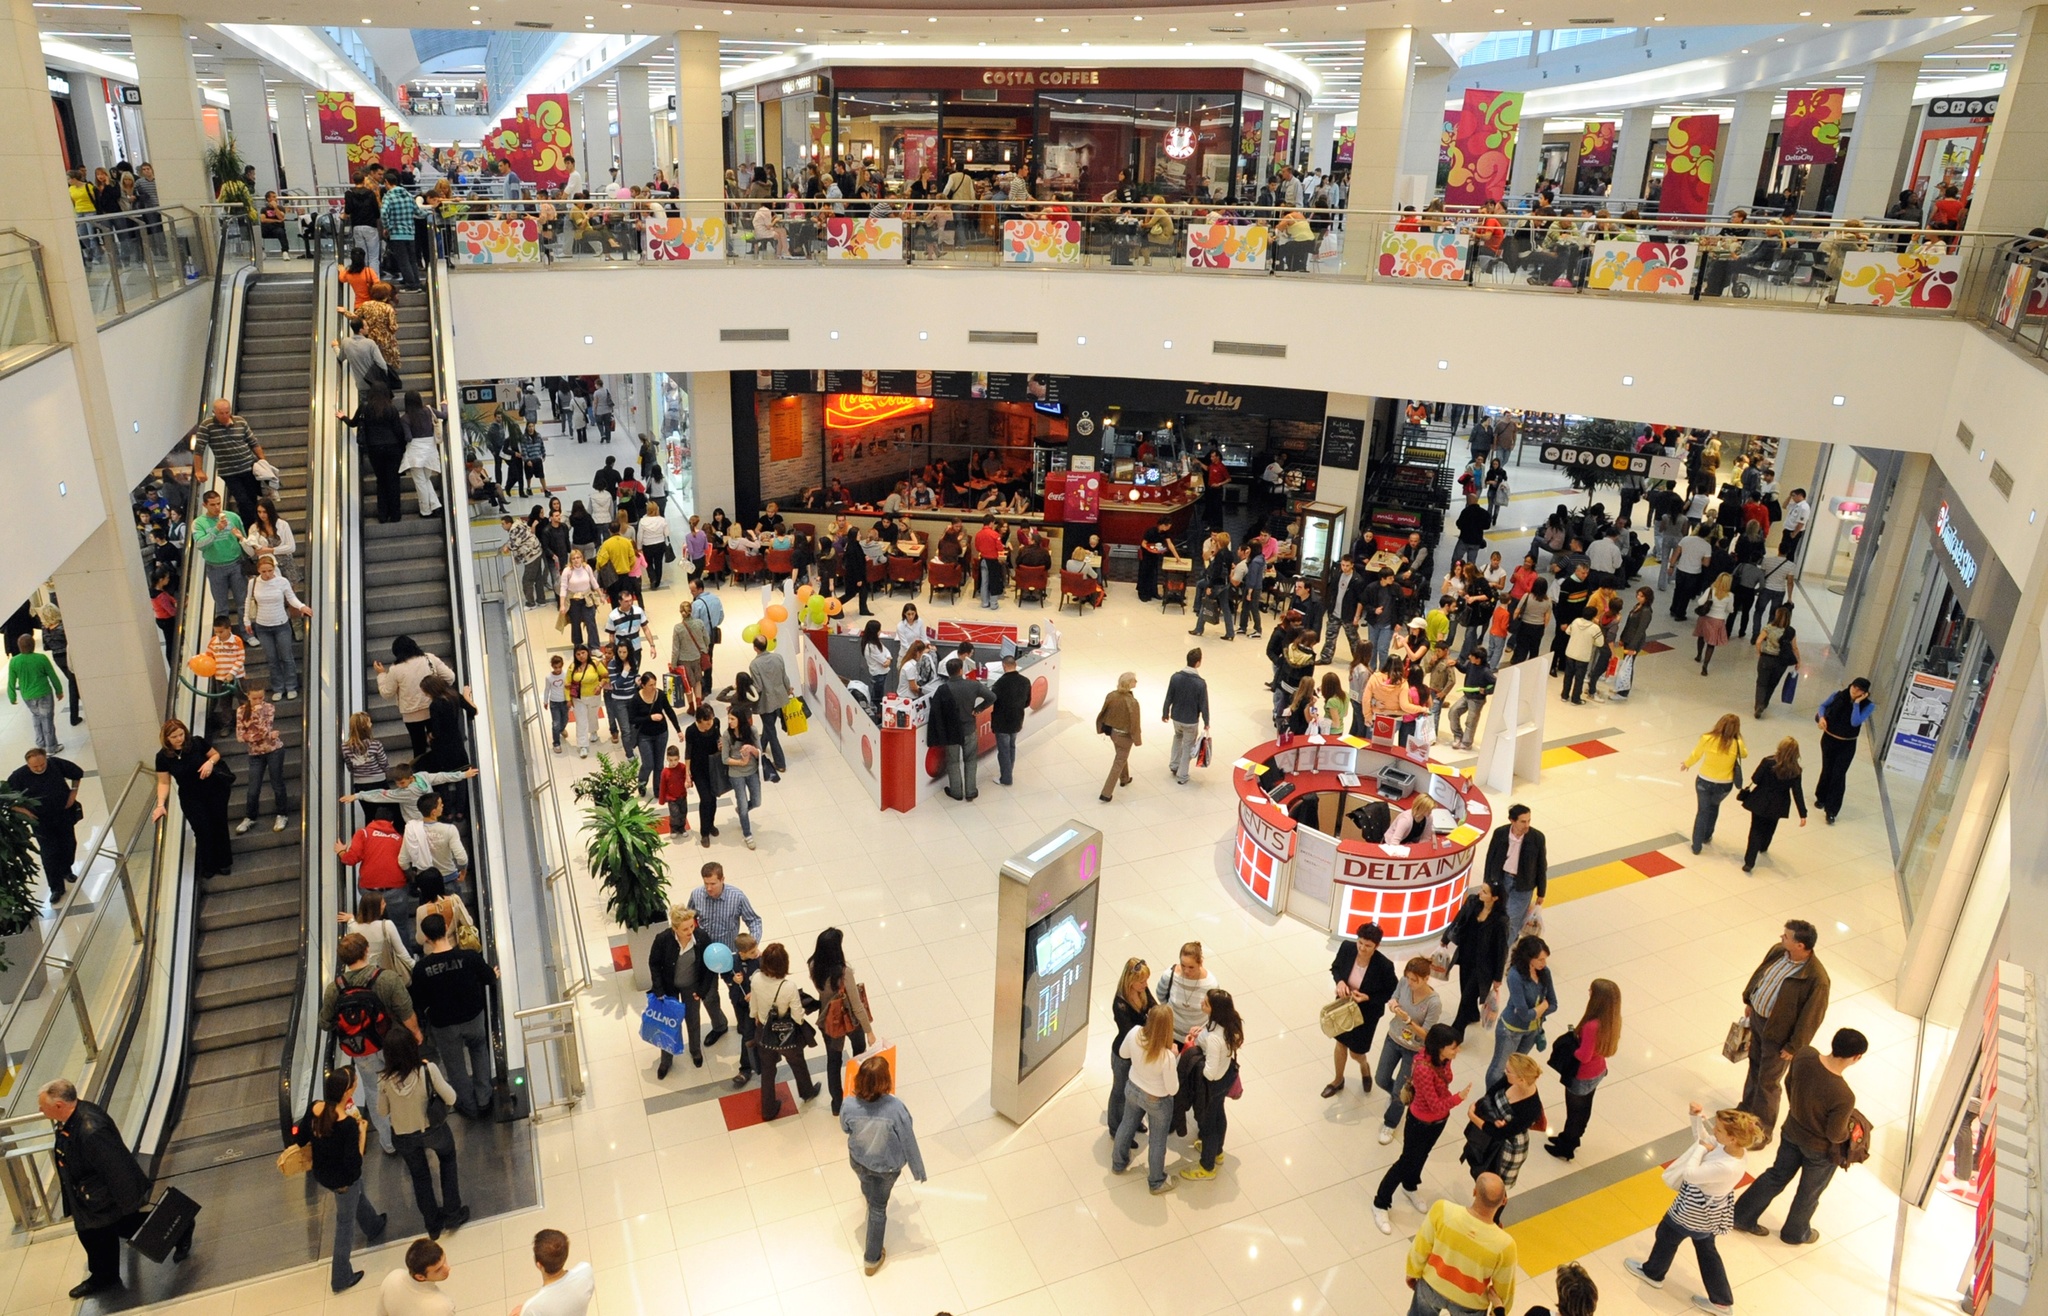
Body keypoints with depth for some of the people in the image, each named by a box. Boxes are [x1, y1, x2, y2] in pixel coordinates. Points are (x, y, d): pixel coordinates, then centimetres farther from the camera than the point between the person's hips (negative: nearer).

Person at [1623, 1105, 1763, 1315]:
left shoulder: (1727, 1167, -42)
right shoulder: (1728, 1146, -17)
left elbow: (1690, 1174, -36)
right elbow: (1702, 1139, 1)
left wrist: (1702, 1149, -26)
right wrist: (1698, 1117, -12)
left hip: (1693, 1213, -8)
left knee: (1666, 1235, 22)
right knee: (1707, 1250, 28)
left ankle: (1653, 1273, 50)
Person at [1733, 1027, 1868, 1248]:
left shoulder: (1804, 1054, -24)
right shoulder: (1844, 1097, -40)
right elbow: (1836, 1135, -24)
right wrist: (1851, 1129, -1)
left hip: (1792, 1130, 5)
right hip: (1820, 1150, -5)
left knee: (1777, 1176, 28)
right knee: (1809, 1193, 25)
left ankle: (1743, 1216, 41)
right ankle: (1795, 1233, 50)